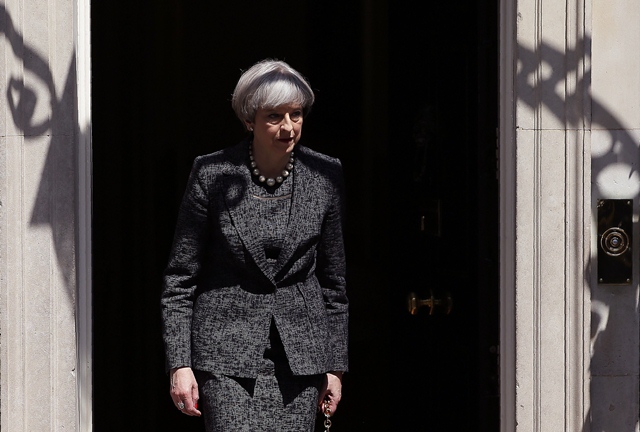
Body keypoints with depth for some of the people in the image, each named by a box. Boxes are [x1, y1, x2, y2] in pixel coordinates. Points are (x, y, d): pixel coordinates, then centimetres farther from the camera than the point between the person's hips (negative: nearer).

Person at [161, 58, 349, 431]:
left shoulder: (325, 176, 2)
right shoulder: (212, 175, -6)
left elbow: (333, 278, 10)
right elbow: (180, 277, 0)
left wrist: (336, 365, 10)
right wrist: (179, 363, -6)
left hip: (301, 349, 3)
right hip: (228, 348, -2)